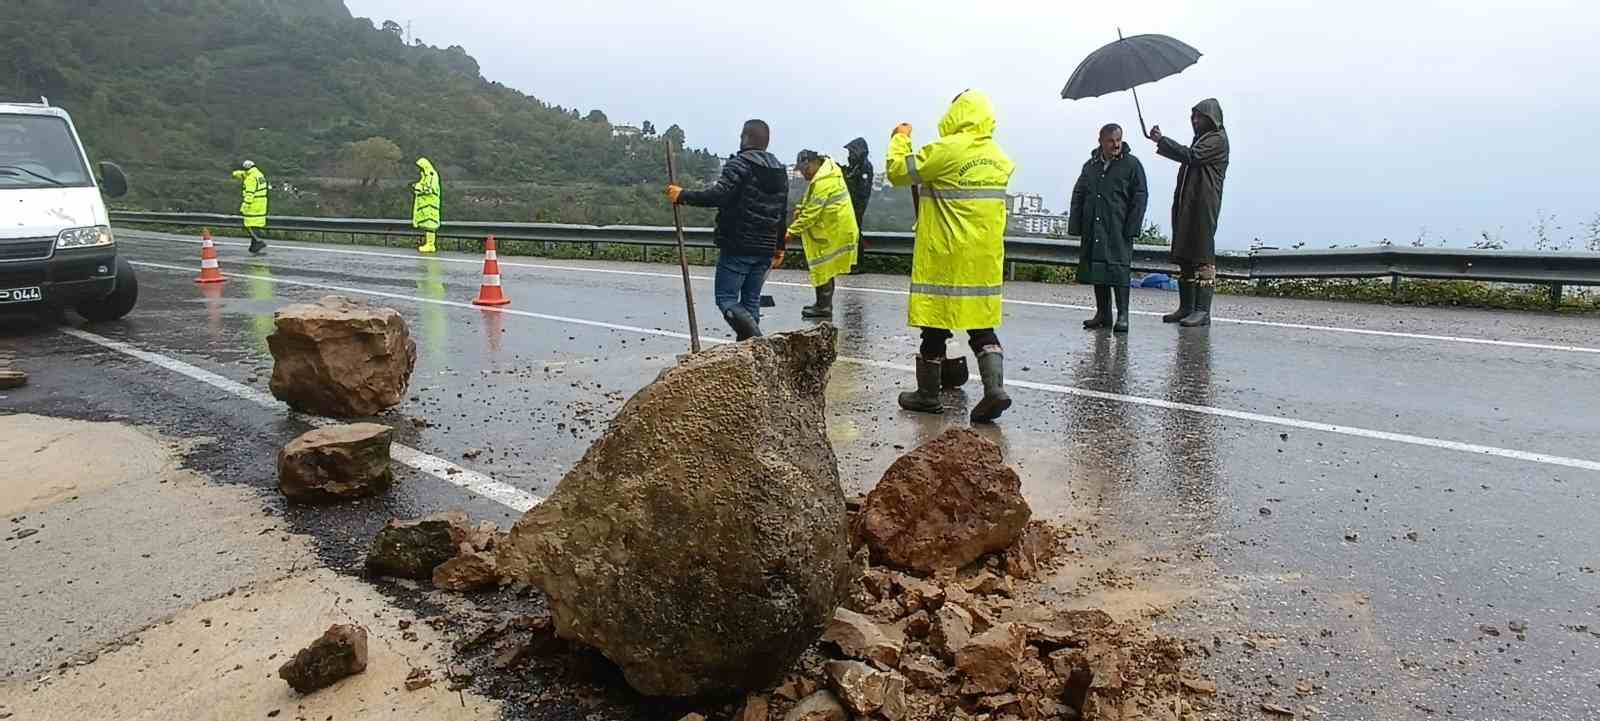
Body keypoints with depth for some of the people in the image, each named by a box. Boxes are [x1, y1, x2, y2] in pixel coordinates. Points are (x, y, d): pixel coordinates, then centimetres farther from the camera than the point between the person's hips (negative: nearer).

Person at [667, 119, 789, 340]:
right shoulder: (779, 171, 16)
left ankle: (754, 336, -24)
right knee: (751, 301, 12)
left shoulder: (740, 163, -9)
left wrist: (683, 196, -13)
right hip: (765, 249, 7)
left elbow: (718, 195, -23)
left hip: (737, 247, -7)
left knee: (726, 298, -2)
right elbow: (783, 214, 21)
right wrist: (778, 246, 29)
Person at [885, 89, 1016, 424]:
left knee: (936, 326, 6)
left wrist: (901, 139, 11)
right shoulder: (1000, 158, 8)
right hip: (985, 260, 6)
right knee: (982, 326, 11)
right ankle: (995, 387, -4)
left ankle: (928, 394, 17)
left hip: (945, 258, -5)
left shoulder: (946, 150, -13)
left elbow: (898, 171, -6)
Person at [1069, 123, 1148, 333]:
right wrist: (1075, 225, 7)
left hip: (1118, 230, -5)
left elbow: (1140, 196, -2)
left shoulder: (1131, 164, 2)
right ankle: (1102, 313, 14)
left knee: (1118, 268, -9)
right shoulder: (1091, 165, 15)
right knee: (1095, 269, 6)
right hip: (1093, 230, 5)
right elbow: (1078, 196, 17)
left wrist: (1131, 228, -10)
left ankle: (1122, 315, -6)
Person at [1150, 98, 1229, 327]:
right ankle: (1186, 307, 12)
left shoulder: (1217, 139, -5)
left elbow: (1190, 156, -17)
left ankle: (1202, 310, -12)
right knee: (1184, 256, 8)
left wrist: (1161, 140, -12)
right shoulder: (1201, 139, 23)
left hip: (1204, 205, -9)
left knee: (1203, 256, -11)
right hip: (1186, 204, 9)